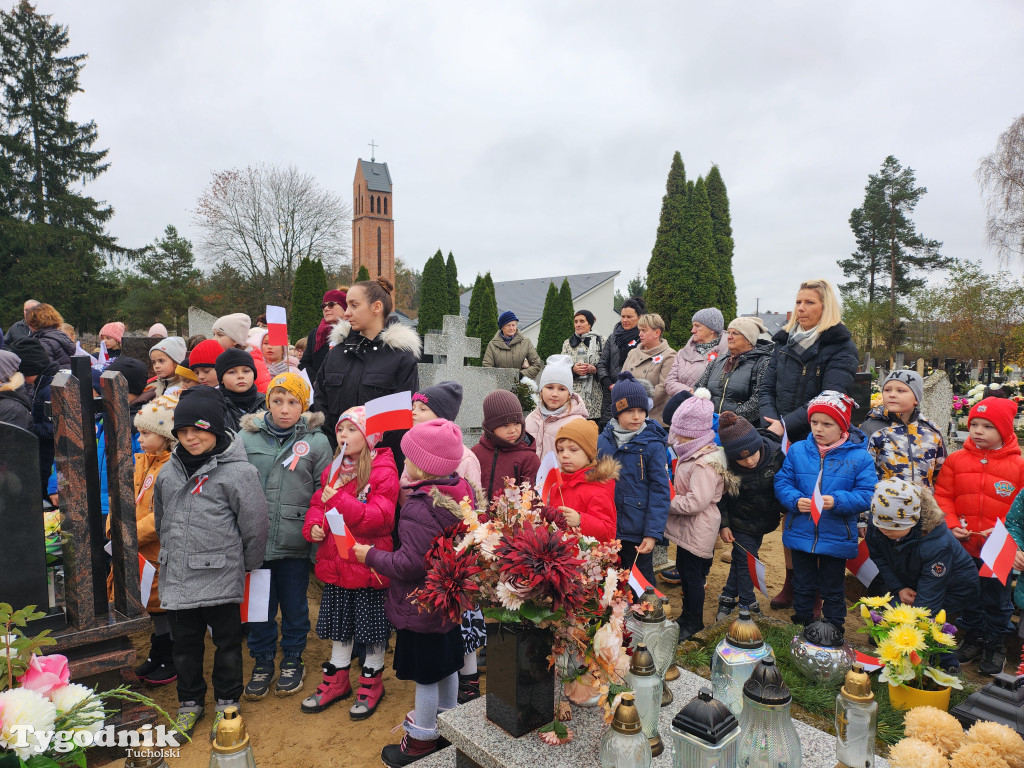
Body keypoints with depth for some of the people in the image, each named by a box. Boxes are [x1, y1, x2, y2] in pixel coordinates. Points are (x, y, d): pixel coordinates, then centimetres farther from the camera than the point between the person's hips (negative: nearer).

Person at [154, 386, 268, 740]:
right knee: (185, 644, 18)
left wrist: (245, 565, 0)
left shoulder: (238, 471, -14)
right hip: (176, 577, 5)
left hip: (220, 578, -5)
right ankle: (190, 702, 38)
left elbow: (255, 526, -9)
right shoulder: (169, 472, 7)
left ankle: (227, 702, 31)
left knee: (227, 641, 11)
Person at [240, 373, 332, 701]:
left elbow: (325, 493, 0)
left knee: (294, 606, 14)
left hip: (295, 543, -1)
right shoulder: (246, 437, 0)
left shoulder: (316, 442, -4)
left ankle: (292, 661, 34)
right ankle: (262, 661, 35)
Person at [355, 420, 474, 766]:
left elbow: (409, 565, -29)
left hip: (422, 606, -8)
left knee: (425, 674, 10)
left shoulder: (419, 508, -31)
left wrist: (371, 555, -13)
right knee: (446, 665, 24)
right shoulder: (461, 492, -4)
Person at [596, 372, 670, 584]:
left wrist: (653, 533, -16)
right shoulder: (603, 441, -2)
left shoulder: (652, 445, -11)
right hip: (607, 530, 4)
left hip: (638, 533, -3)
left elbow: (660, 491, -11)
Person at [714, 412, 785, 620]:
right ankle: (747, 606, 20)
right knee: (745, 560, 2)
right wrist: (723, 525, -11)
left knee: (742, 559, 14)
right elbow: (719, 497, -13)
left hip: (764, 520, 3)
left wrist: (784, 509, -4)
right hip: (740, 522, -3)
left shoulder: (776, 454, -26)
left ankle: (728, 599, 30)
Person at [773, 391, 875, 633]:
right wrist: (795, 500, -20)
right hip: (800, 534, 2)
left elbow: (867, 495, -12)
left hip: (837, 538, -2)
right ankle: (801, 628, 38)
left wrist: (837, 501, -27)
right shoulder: (797, 451, -3)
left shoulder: (859, 457, -9)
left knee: (833, 591, 15)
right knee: (803, 586, 20)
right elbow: (782, 482, -1)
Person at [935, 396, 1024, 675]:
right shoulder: (956, 460, -3)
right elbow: (942, 496, -1)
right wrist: (952, 525, -12)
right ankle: (972, 638, 37)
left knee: (997, 600, 13)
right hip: (963, 545, 2)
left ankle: (994, 646, 32)